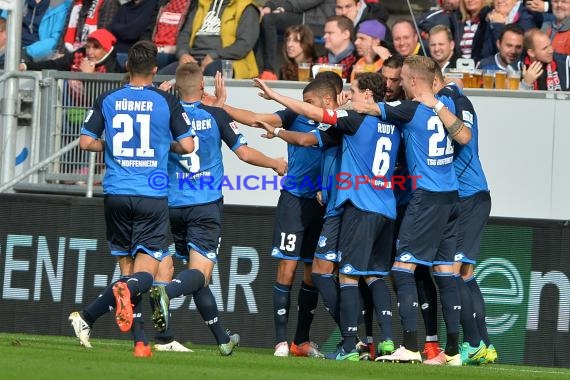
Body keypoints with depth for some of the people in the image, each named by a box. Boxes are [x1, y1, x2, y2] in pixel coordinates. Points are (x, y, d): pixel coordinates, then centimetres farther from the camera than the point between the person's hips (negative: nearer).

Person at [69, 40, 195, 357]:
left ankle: (141, 341, 3)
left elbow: (86, 142, 4)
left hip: (116, 195, 3)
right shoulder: (167, 102, -2)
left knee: (127, 269, 12)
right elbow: (187, 145, -2)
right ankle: (88, 316, -32)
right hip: (152, 197, -3)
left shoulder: (108, 100, 4)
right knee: (145, 275, -3)